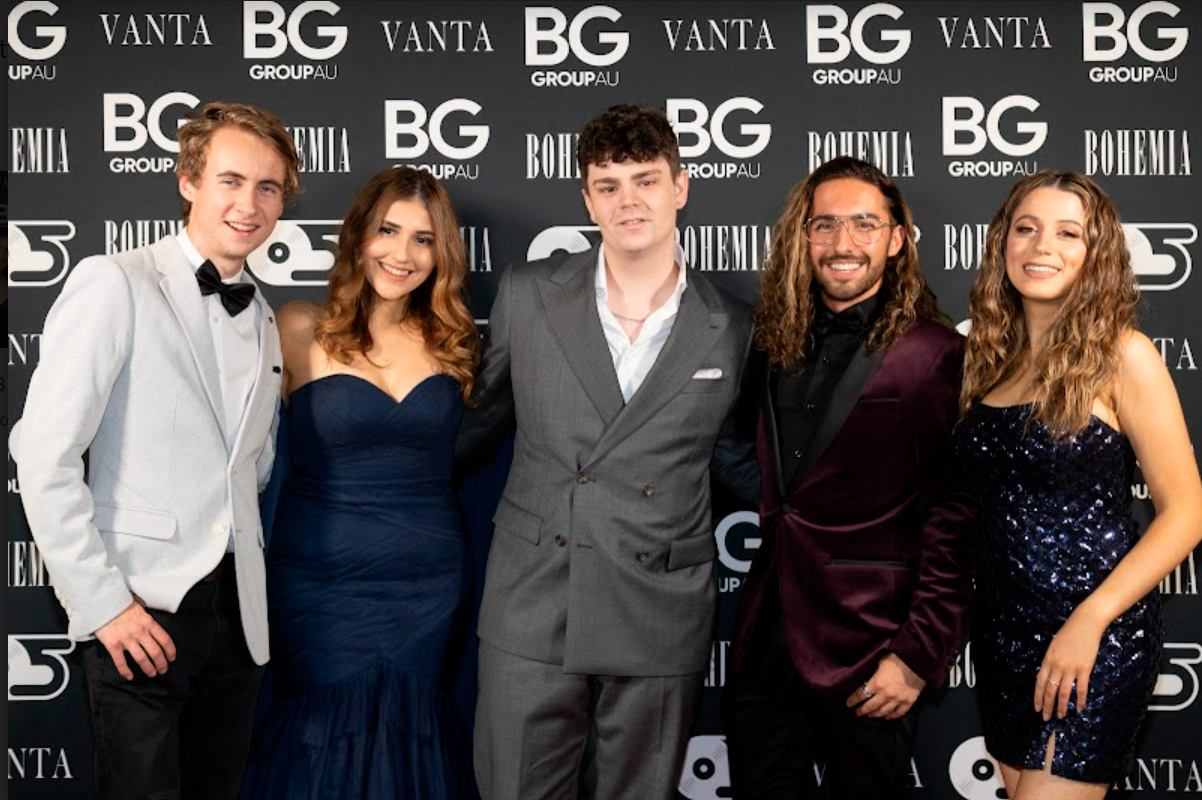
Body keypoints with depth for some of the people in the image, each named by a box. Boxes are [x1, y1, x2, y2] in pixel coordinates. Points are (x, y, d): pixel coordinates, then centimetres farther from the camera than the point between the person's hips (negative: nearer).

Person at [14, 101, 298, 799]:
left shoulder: (263, 321, 15)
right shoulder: (114, 284, -6)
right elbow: (45, 456, -11)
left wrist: (250, 579, 11)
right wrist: (102, 603, -14)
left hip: (238, 612, 6)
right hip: (142, 612, -6)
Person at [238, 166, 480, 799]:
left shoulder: (449, 340, 5)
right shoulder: (300, 331, -5)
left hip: (427, 583, 3)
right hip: (321, 580, -3)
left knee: (405, 734, 13)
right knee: (323, 736, 9)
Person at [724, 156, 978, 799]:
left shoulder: (933, 353, -12)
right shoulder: (779, 342, 7)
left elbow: (953, 516, -13)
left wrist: (918, 656, -14)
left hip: (862, 647, -5)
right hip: (765, 637, 6)